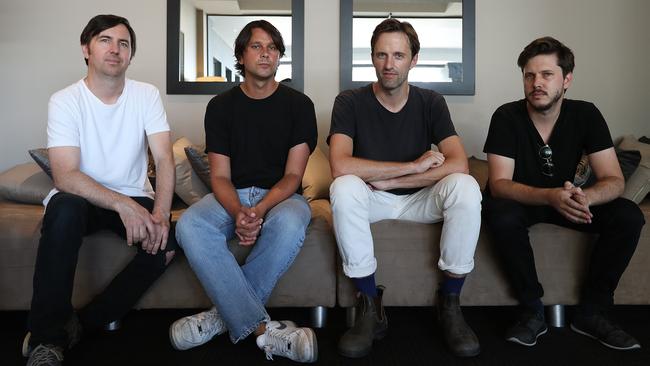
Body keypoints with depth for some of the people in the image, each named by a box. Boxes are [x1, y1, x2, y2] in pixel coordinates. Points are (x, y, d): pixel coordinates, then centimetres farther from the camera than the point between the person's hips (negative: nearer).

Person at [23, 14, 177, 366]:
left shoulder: (147, 95, -4)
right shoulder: (65, 100, -10)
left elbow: (164, 159, -13)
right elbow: (65, 175, -22)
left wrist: (160, 214, -31)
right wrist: (124, 205, -36)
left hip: (134, 198, 2)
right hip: (80, 197, -2)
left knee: (167, 241, -26)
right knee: (64, 209, -36)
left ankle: (82, 323, -10)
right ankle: (47, 337, -22)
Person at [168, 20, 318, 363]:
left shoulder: (298, 104, 1)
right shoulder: (221, 106, 5)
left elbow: (293, 175, -5)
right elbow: (220, 176, -1)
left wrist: (260, 210, -24)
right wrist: (238, 213, -24)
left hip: (280, 195, -1)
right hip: (232, 197, 2)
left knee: (289, 224, -38)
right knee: (189, 225, -30)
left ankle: (227, 314, -21)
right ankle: (263, 328, -31)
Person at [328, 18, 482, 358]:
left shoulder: (431, 103, -3)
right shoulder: (350, 102, -9)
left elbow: (459, 164, -18)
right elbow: (340, 165, -27)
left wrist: (388, 179, -22)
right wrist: (414, 166, -25)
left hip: (420, 201, 2)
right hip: (372, 201, -1)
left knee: (465, 186, -28)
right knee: (344, 187, -33)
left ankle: (449, 302, -11)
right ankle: (370, 305, -19)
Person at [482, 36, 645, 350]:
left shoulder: (586, 115, -10)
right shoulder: (507, 117, -18)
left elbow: (614, 180, -14)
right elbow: (499, 184, -25)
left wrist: (584, 197, -39)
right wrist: (550, 196, -44)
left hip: (563, 199, 3)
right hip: (519, 201, -3)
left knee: (628, 216, -20)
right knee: (501, 216, -36)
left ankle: (591, 312, -6)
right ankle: (533, 311, -16)